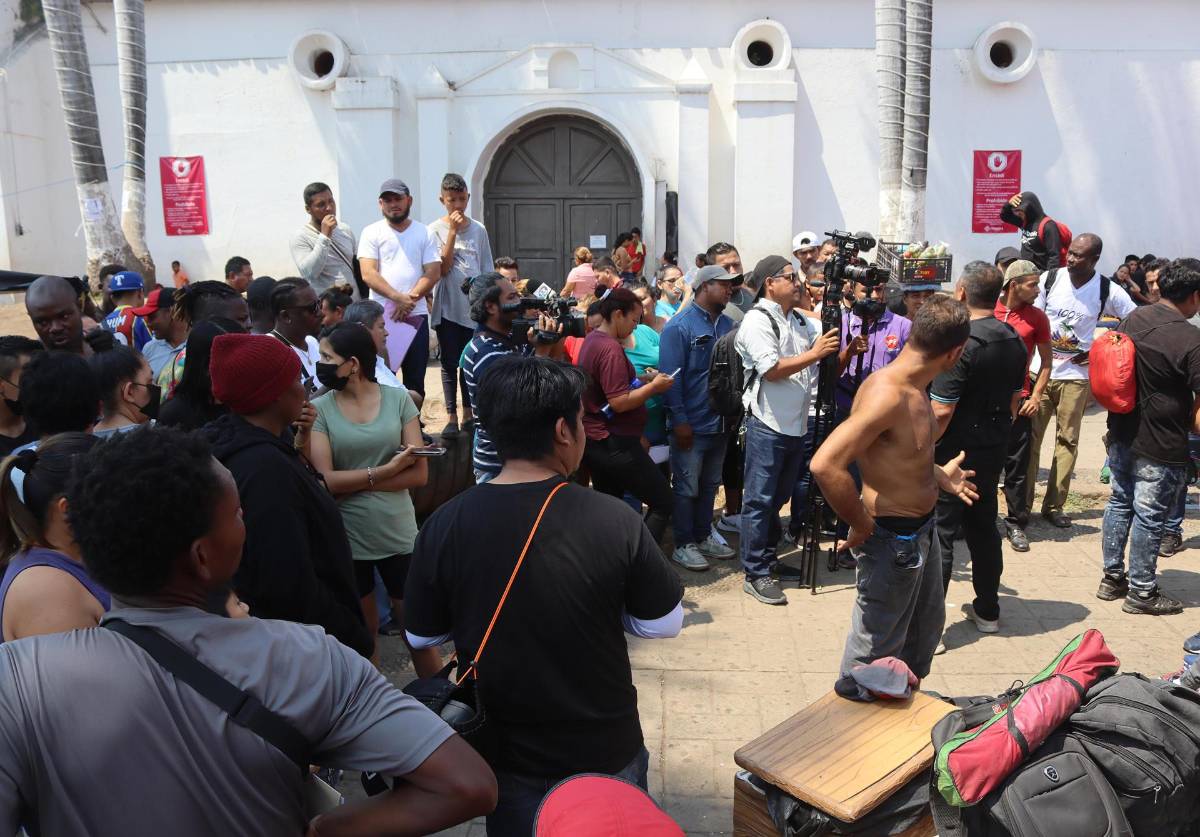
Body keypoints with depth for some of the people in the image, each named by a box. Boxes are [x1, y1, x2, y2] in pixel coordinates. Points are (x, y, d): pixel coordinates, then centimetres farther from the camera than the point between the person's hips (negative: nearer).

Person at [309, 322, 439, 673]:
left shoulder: (398, 399, -5)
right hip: (346, 538, 0)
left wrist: (353, 483, -13)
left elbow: (419, 473, -8)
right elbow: (325, 480, -13)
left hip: (398, 534, 0)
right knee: (363, 630, 18)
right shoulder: (319, 408, -5)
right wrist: (385, 470, -17)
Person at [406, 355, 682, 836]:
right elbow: (663, 624, -10)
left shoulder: (444, 526, -18)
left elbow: (422, 637, -4)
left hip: (506, 755, 1)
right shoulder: (614, 521, -22)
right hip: (606, 751, -1)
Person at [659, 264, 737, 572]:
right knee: (686, 488, 4)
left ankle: (703, 536, 30)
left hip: (720, 423, 7)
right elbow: (671, 376, -15)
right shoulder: (679, 326, -11)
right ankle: (683, 545, 15)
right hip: (691, 425, -7)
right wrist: (679, 420, -18)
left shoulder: (727, 324, 9)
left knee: (709, 485, 17)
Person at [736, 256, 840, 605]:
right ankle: (754, 573, 5)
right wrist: (814, 353, -18)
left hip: (796, 425, 9)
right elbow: (772, 370, -21)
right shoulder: (758, 320, -11)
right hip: (768, 425, -8)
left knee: (778, 498, 17)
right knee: (759, 500, -2)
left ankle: (768, 560, 29)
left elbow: (818, 366, 20)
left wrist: (832, 351, 2)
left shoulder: (797, 321, 16)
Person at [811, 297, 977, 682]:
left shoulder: (912, 387, 1)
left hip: (922, 531, 11)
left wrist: (937, 474, 20)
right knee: (875, 648, 8)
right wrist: (863, 525, -27)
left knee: (926, 627, 29)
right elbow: (825, 465, -40)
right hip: (893, 538, -11)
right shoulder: (886, 394, -30)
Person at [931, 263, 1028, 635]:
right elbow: (1014, 400, 14)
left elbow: (941, 411, -23)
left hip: (956, 451, -8)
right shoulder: (1014, 340, 5)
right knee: (984, 527, 19)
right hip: (994, 450, 8)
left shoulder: (962, 342, -21)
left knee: (939, 534, -2)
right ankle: (987, 610, 30)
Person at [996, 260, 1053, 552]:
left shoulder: (1037, 317, 2)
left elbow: (1046, 361, 7)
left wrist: (1036, 396, -3)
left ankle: (1016, 523, 11)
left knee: (1017, 465, 2)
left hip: (1017, 400, 0)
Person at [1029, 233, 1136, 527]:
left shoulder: (1108, 291, -5)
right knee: (1030, 438, 0)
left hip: (1075, 375, 0)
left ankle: (1054, 506, 16)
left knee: (1067, 441, 6)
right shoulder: (1050, 279, -5)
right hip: (1039, 370, 0)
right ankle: (1023, 504, 9)